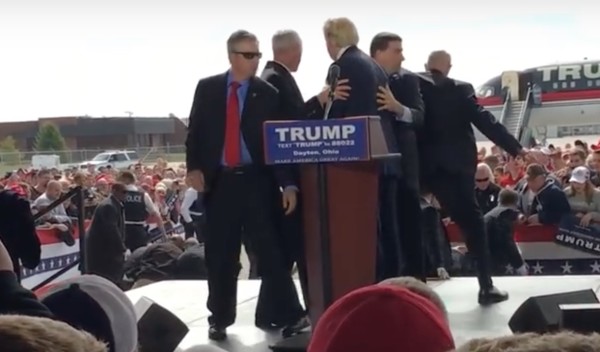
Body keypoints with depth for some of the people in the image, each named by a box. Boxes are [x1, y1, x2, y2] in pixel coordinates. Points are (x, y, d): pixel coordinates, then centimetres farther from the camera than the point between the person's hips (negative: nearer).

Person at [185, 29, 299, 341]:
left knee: (269, 249, -1)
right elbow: (195, 131, 9)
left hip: (256, 180, -1)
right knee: (219, 255, 8)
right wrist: (194, 167, -7)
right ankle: (220, 318, 21)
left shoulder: (268, 93, 1)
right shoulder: (207, 88, 6)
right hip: (218, 181, 1)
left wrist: (288, 184, -10)